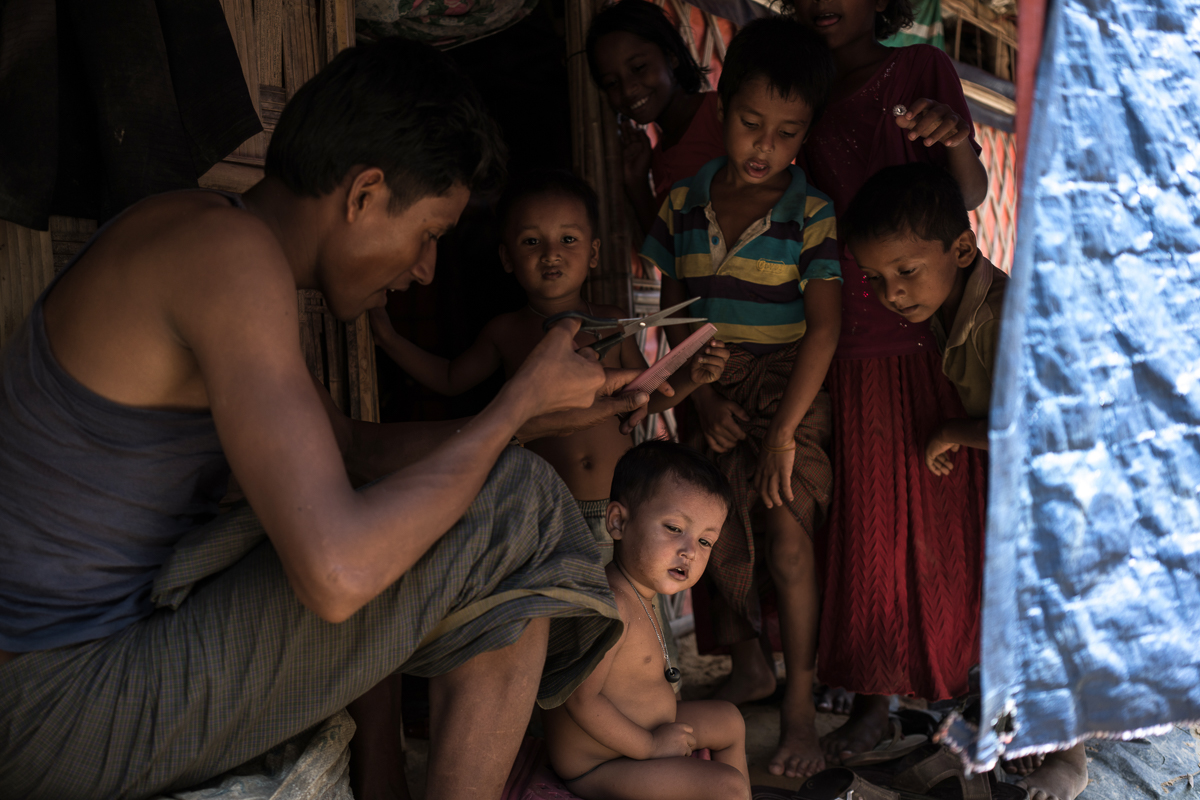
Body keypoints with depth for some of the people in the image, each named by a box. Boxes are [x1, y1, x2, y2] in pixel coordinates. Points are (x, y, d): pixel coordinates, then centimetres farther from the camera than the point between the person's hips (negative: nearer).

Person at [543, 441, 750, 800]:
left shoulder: (637, 593, 1)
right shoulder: (610, 604, -31)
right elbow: (581, 698, -32)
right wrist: (650, 746, -22)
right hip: (596, 767, -11)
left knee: (728, 719, 23)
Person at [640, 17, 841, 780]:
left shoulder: (811, 212, -9)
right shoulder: (685, 201, 2)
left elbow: (824, 327, -15)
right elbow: (670, 311, 7)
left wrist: (783, 432, -19)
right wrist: (704, 398, -3)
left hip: (790, 393, -3)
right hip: (713, 394, 3)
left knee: (788, 536, -13)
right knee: (722, 539, 7)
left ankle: (800, 696, 4)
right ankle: (745, 644, 35)